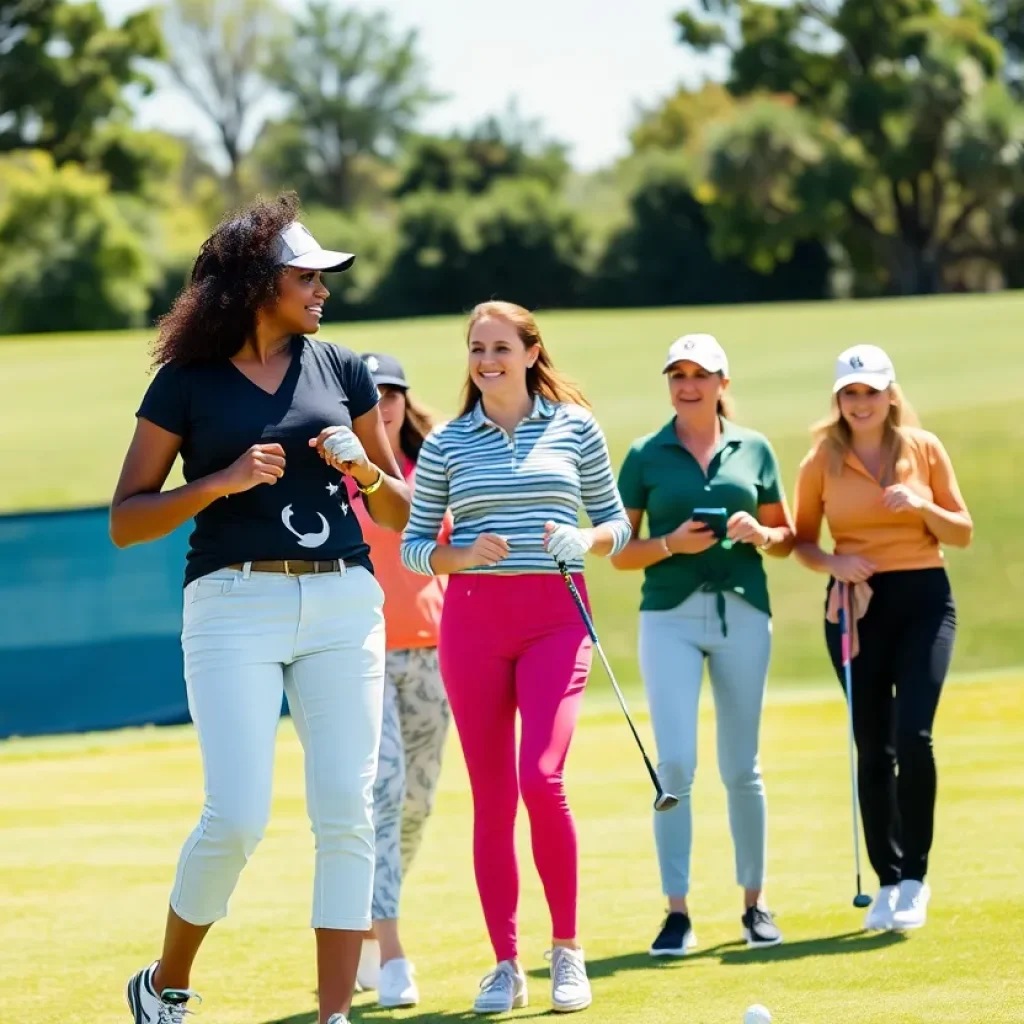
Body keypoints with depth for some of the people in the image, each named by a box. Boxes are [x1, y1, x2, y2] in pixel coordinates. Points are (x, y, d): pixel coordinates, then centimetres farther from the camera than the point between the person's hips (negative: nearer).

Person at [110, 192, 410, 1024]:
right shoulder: (187, 382, 2)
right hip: (233, 608, -3)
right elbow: (126, 522, 1)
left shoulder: (342, 370, 11)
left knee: (346, 814, -5)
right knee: (236, 819, -12)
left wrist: (365, 470, -5)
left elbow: (399, 515, 16)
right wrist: (220, 482, -12)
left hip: (343, 606, 3)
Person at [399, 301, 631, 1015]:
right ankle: (506, 965, 11)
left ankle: (567, 950, 0)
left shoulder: (575, 427, 6)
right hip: (472, 620, 2)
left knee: (541, 778, -17)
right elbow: (413, 546, 9)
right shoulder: (445, 444, 7)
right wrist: (463, 555, -10)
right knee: (490, 797, 2)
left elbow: (615, 521, 11)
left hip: (555, 616, -2)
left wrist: (587, 540, -10)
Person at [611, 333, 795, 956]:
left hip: (743, 612, 1)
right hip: (670, 616, -1)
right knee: (675, 764, -10)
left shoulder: (754, 449, 9)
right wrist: (672, 543, -12)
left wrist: (759, 534, -7)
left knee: (741, 767, 7)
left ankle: (755, 902, 18)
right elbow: (620, 553, 5)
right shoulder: (646, 456, 5)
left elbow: (787, 538, 14)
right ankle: (678, 911, -6)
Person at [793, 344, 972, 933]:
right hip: (856, 605, 1)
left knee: (913, 736, -15)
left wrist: (921, 507, -14)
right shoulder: (822, 461, 2)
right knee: (873, 750, 3)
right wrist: (832, 564, -11)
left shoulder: (925, 448, 2)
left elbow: (962, 532, 5)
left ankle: (915, 877, -4)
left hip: (924, 600, -1)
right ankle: (889, 881, 12)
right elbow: (801, 539, 9)